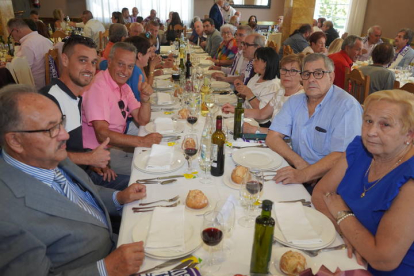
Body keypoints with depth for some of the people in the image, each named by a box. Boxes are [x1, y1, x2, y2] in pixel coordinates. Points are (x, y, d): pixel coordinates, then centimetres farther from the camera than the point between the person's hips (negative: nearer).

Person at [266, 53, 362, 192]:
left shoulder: (347, 106, -11)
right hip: (297, 171, 6)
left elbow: (341, 156, -21)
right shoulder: (294, 101, 7)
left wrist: (304, 175, -33)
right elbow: (273, 137, 1)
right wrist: (299, 163, -14)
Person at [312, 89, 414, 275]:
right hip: (348, 258, 5)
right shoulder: (359, 149, -5)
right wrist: (346, 231, -18)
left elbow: (384, 260, -27)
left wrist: (342, 214, -15)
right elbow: (319, 193, -2)